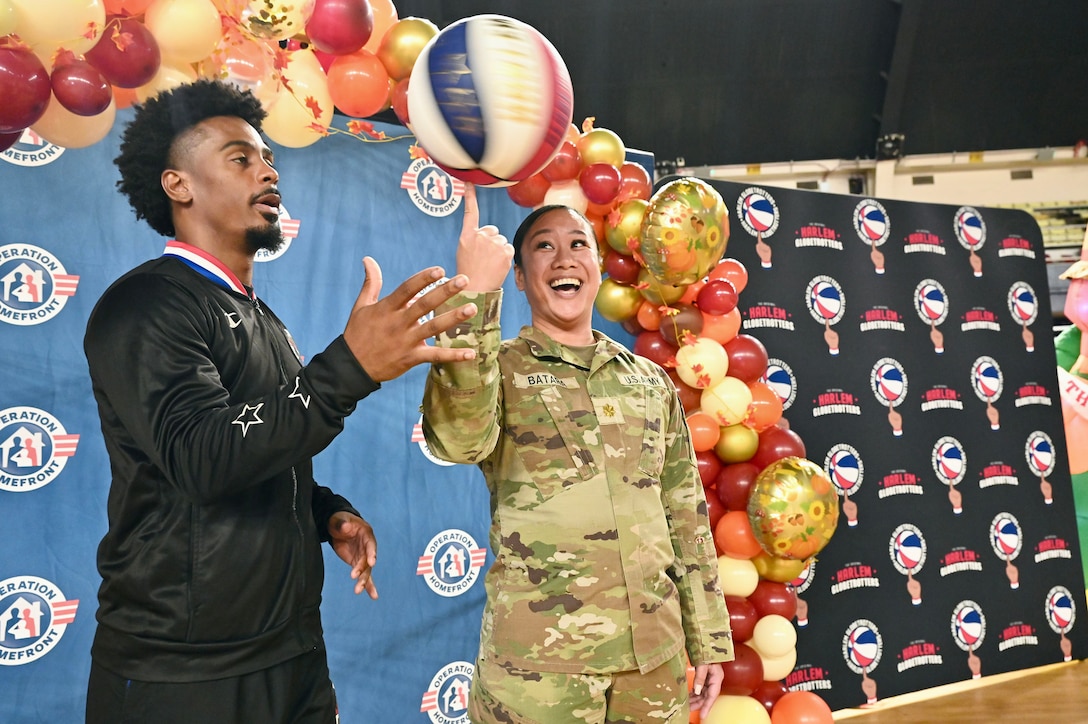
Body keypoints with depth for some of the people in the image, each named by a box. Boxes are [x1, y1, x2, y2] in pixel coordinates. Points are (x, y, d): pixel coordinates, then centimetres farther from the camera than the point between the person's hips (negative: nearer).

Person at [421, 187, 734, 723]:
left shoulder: (651, 381, 10)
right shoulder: (498, 369, -1)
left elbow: (687, 513, 13)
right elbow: (457, 439, -25)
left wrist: (708, 637, 11)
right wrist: (474, 294, -29)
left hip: (654, 652, 4)